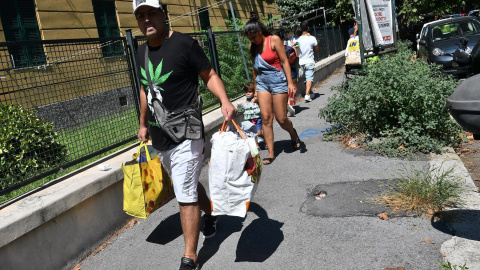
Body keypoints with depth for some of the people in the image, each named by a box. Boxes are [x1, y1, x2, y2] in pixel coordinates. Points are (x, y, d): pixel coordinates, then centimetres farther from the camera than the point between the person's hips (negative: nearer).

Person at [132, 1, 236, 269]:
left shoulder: (184, 44, -11)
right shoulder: (142, 51, 10)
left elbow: (210, 75, -10)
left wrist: (225, 100, -28)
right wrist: (144, 124, 25)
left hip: (185, 137, -7)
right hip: (160, 139, 8)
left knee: (186, 197, -5)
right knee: (188, 185, 23)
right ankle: (210, 215, 49)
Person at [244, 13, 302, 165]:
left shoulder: (274, 40, -7)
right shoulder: (252, 47, 8)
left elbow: (285, 62, -10)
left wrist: (290, 82, -16)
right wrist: (256, 87, 19)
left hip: (278, 80, -5)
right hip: (262, 82, 5)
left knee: (281, 119, -2)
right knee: (266, 118, -2)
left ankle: (293, 135, 32)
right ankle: (271, 152, 4)